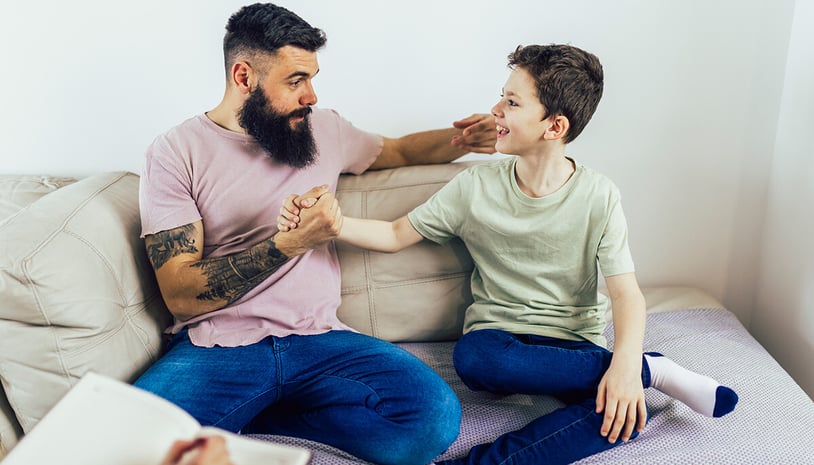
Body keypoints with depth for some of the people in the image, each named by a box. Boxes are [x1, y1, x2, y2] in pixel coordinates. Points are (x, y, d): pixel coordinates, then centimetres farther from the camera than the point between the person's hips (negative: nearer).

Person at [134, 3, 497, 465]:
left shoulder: (324, 128, 13)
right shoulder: (177, 151, 0)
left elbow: (400, 150, 32)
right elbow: (181, 295, -8)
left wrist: (458, 138, 10)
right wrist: (286, 245, -20)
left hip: (318, 338, 5)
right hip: (218, 345, -4)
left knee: (435, 416, -24)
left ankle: (246, 414, -6)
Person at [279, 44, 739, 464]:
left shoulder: (598, 196, -7)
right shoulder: (475, 187, -2)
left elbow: (627, 293, -12)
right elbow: (395, 235, 5)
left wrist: (626, 361, -32)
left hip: (574, 345, -1)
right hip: (497, 337, 2)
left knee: (624, 413, -31)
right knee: (473, 358, -35)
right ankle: (653, 371, -19)